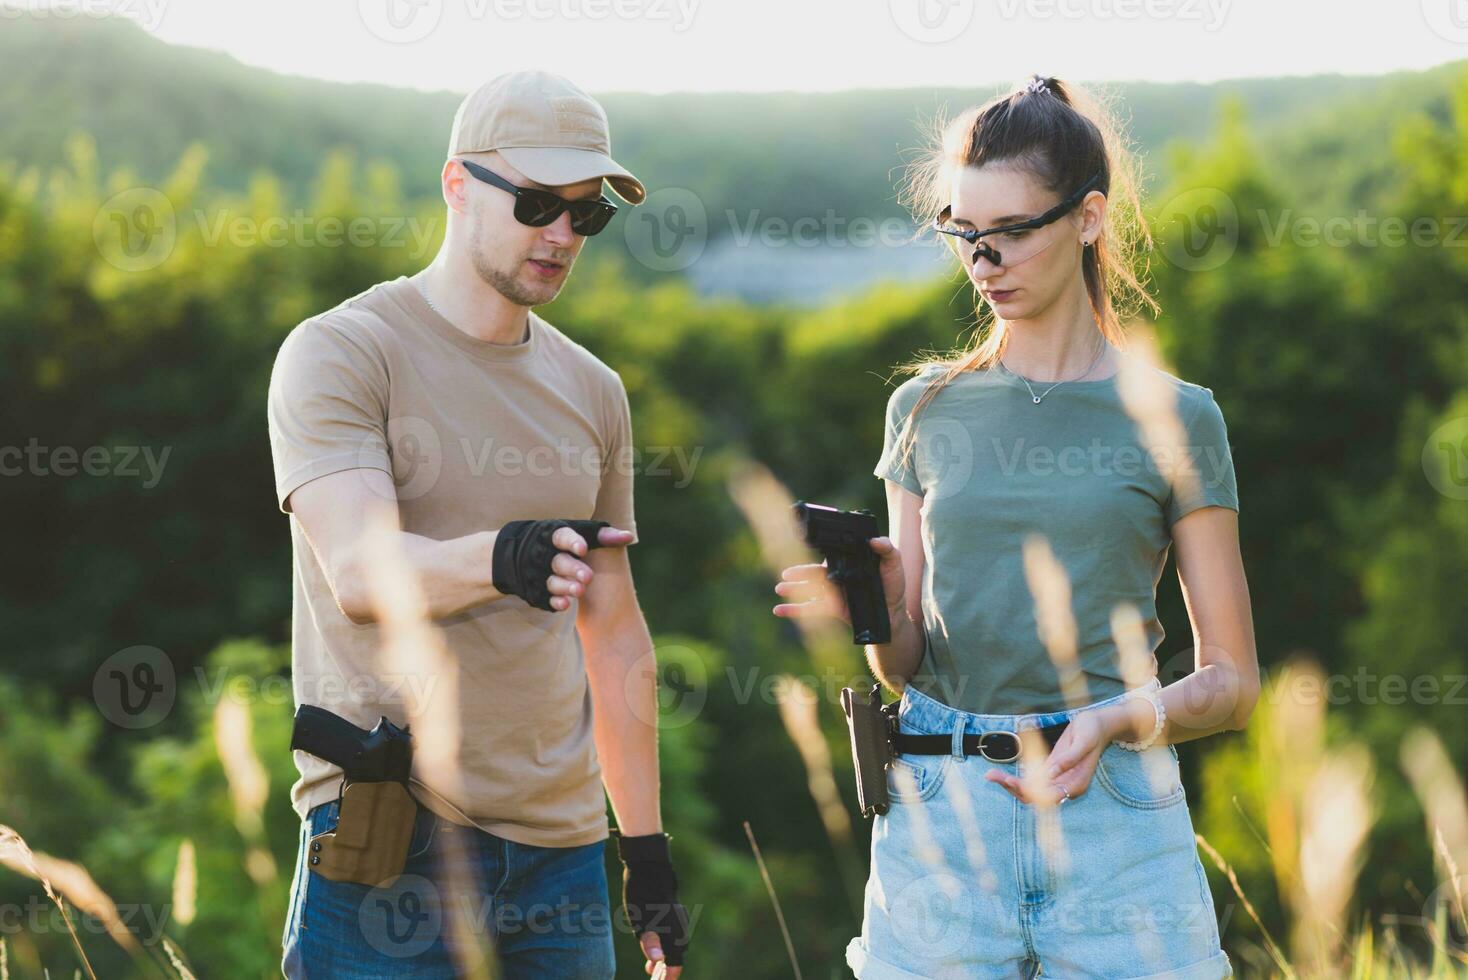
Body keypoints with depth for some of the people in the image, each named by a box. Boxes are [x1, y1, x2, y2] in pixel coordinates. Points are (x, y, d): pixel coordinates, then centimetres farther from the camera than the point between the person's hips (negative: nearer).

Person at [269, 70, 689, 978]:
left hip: (560, 842, 5)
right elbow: (360, 576, -21)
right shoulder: (340, 352, -5)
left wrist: (647, 844, 16)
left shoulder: (593, 390, 14)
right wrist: (501, 558, -40)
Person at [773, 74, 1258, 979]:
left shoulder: (1174, 418, 2)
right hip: (938, 814, 2)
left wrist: (1119, 721, -14)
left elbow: (1231, 682, 3)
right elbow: (907, 661, 11)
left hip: (1114, 813, -2)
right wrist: (871, 608, -10)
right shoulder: (927, 409, 9)